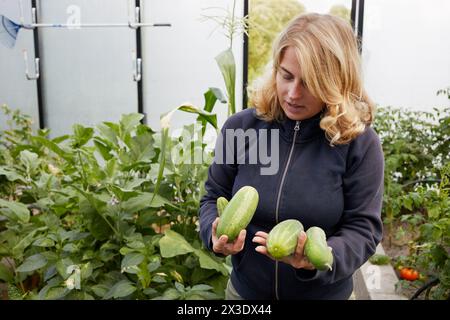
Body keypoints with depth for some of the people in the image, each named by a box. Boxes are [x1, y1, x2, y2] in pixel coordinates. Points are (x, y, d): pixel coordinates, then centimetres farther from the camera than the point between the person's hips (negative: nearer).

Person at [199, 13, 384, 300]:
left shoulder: (360, 143, -16)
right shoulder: (241, 127, -9)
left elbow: (363, 229, -14)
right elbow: (214, 198, 0)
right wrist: (216, 233, -21)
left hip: (324, 292, -2)